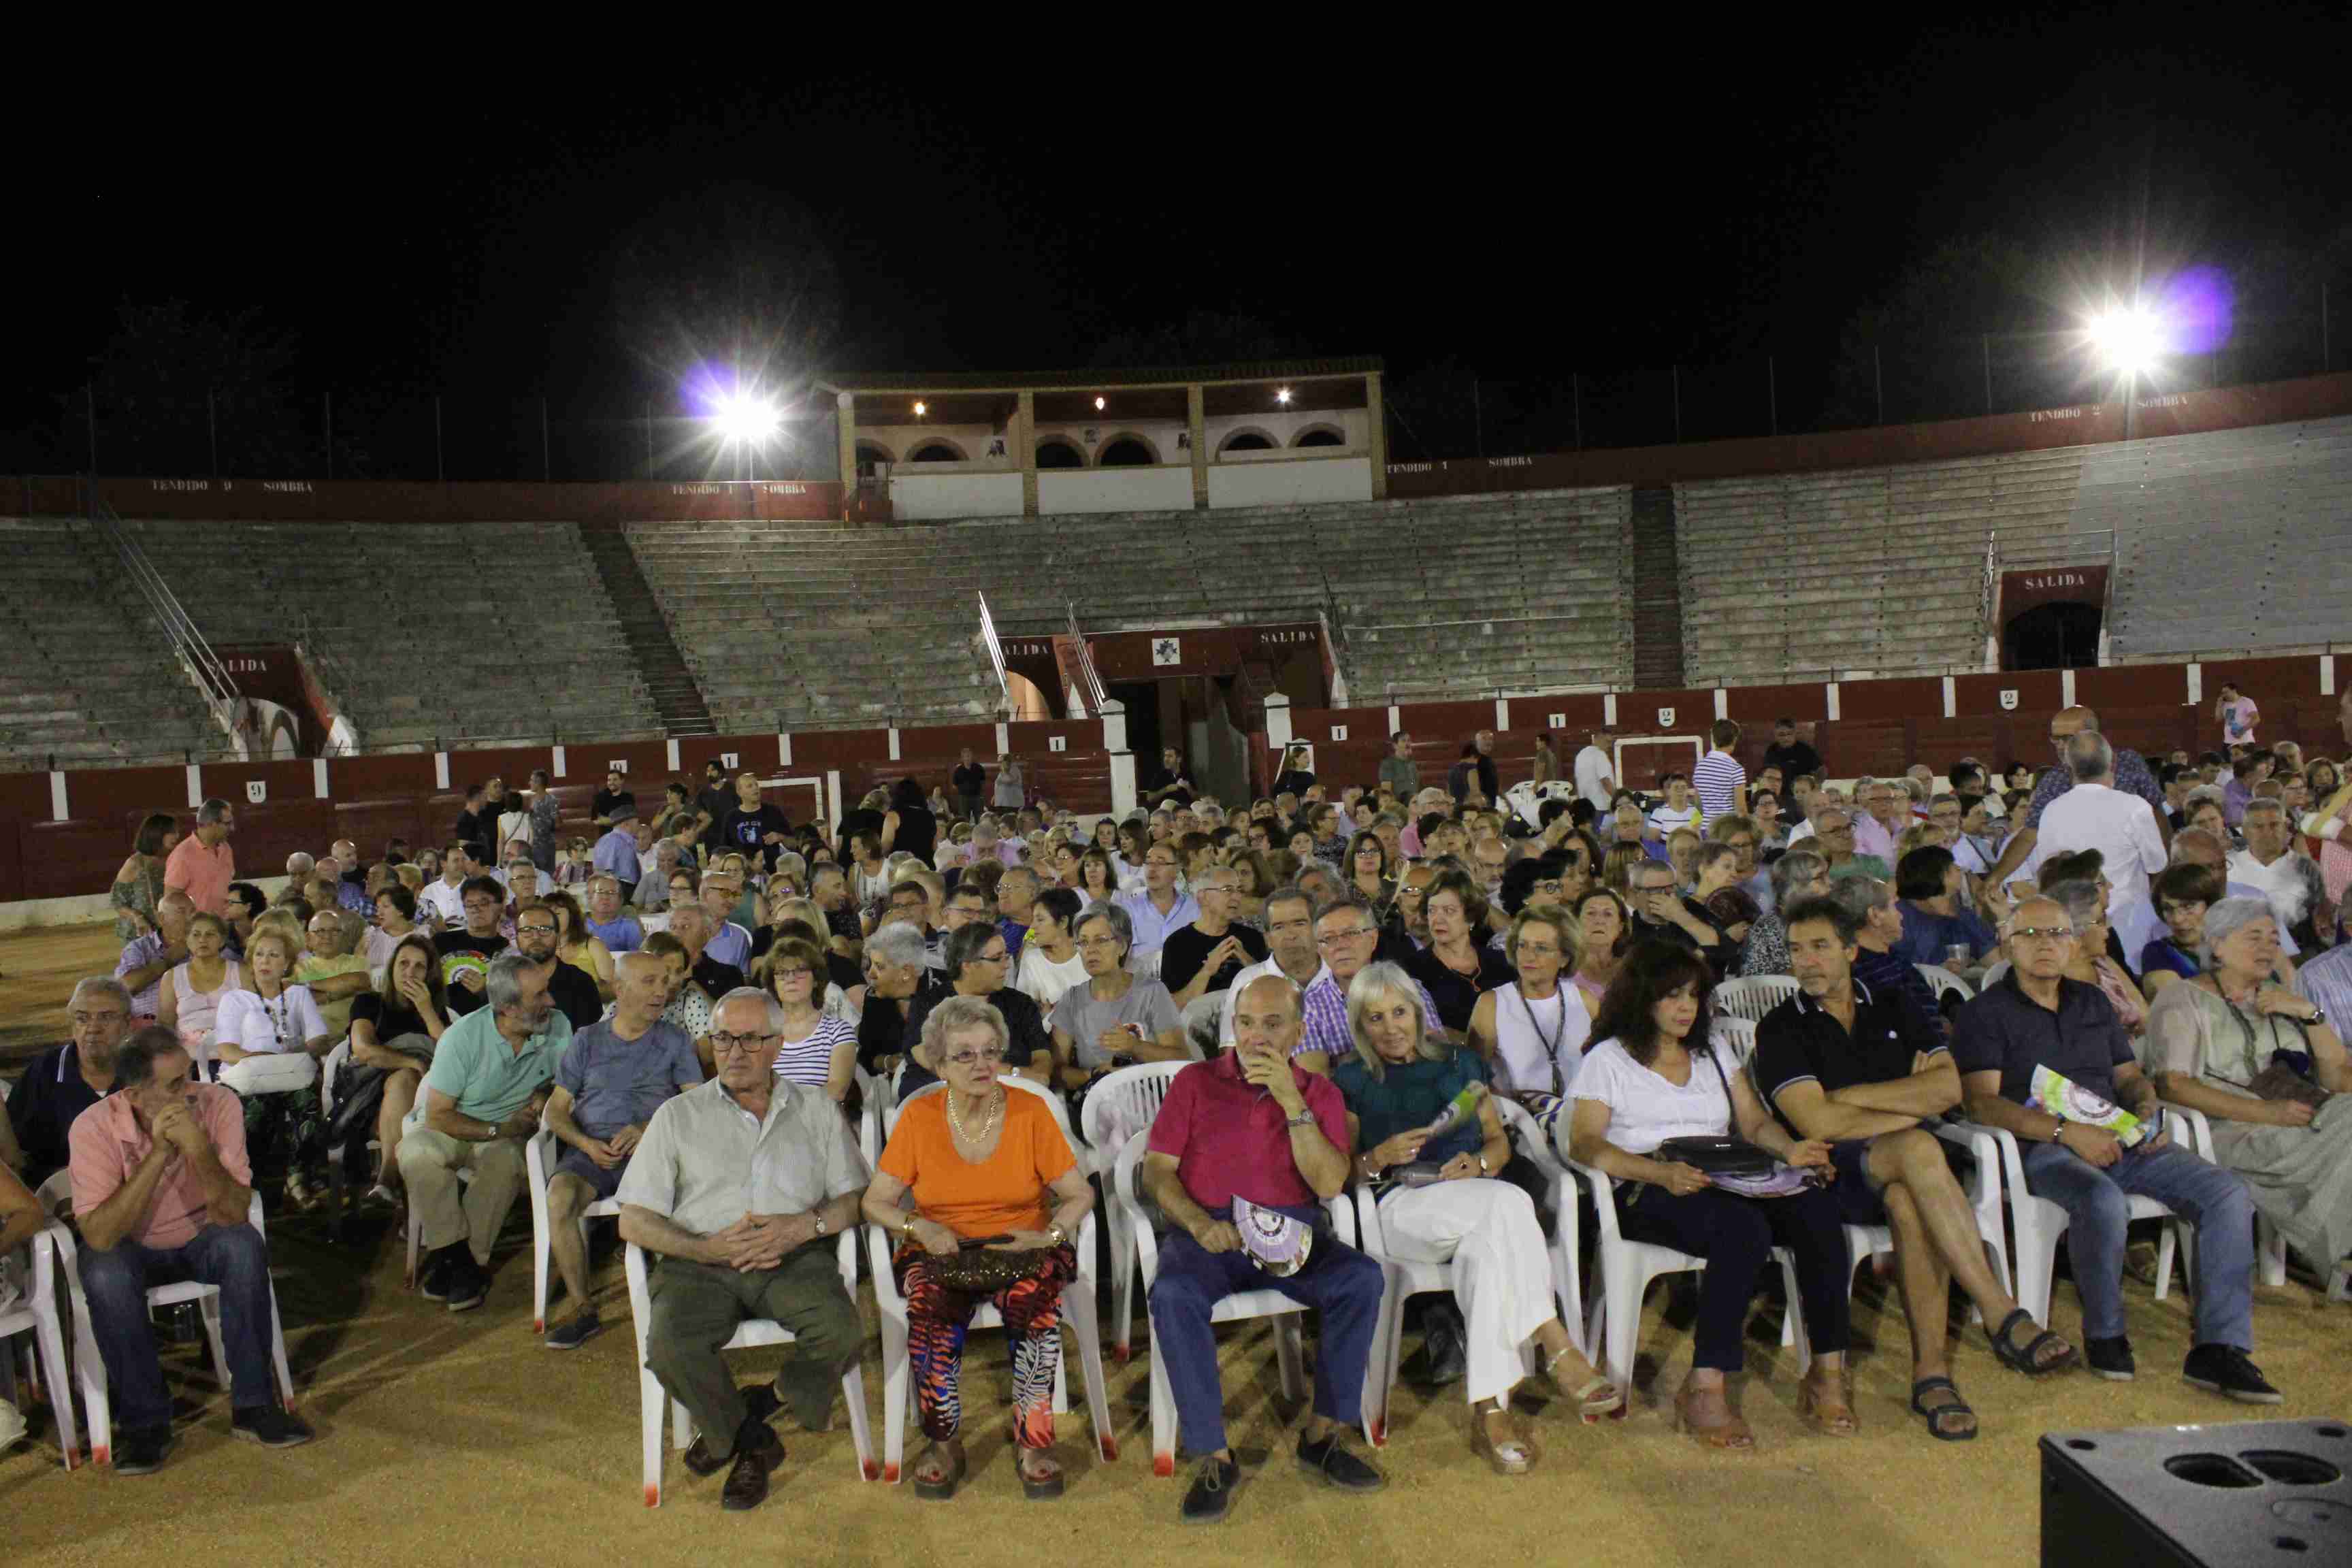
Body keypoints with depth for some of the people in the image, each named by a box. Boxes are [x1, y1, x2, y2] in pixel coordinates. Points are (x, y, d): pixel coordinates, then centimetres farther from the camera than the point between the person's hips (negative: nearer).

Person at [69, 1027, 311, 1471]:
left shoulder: (218, 1103, -21)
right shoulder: (94, 1126, -23)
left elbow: (235, 1214, -24)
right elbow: (99, 1236, -30)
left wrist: (198, 1148, -39)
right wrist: (159, 1154, -36)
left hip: (201, 1237, 1)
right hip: (130, 1247, -1)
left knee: (245, 1247, -30)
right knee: (105, 1277, -32)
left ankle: (253, 1405, -16)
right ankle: (144, 1421, -13)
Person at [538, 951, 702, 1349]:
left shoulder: (675, 1040, 15)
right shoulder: (587, 1040, 17)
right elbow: (556, 1109, 13)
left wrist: (649, 1129, -11)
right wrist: (586, 1144, -7)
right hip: (593, 1150, 1)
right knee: (559, 1195, -32)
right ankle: (583, 1310, -20)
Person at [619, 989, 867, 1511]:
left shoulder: (815, 1110, 16)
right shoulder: (678, 1115, 13)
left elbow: (854, 1198, 9)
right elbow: (633, 1222, 6)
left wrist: (807, 1225, -12)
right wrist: (707, 1248, -11)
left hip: (794, 1258, 0)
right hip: (700, 1262, 0)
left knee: (841, 1330, -29)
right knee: (670, 1347, -31)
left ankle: (742, 1428, -1)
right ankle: (752, 1440, -2)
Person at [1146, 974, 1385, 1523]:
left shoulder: (1320, 1092, 9)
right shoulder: (1195, 1082, 7)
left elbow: (1329, 1184, -5)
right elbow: (1157, 1171, 1)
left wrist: (1291, 1100, -14)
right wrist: (1198, 1222, -19)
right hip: (1208, 1232, -1)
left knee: (1362, 1278, -26)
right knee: (1173, 1296, -33)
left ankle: (1323, 1436, -10)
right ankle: (1215, 1458, -20)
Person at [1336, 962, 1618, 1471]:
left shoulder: (1458, 1062, 22)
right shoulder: (1351, 1081, 11)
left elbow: (1499, 1141, 19)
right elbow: (1341, 1173, 6)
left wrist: (1478, 1163, -4)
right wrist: (1380, 1157, -15)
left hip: (1476, 1202, 3)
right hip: (1404, 1206, -3)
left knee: (1486, 1245, -38)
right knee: (1508, 1203, -35)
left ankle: (1490, 1409, -40)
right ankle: (1557, 1348, -33)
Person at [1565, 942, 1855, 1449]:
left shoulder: (1714, 1054, 26)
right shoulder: (1608, 1060, 7)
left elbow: (1756, 1125, 21)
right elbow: (1583, 1145, -5)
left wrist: (1790, 1150, -3)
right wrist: (1662, 1173, -20)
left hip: (1730, 1184, 5)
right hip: (1647, 1194, -5)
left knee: (1816, 1206, -25)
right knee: (1744, 1227, -36)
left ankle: (1827, 1372, -22)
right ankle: (1705, 1390, -32)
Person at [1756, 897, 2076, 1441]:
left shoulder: (1895, 1008, 16)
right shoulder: (1780, 1029, 4)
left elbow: (1951, 1087, 1)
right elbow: (1817, 1123, -9)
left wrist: (1849, 1096, -5)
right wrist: (1913, 1106, -3)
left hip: (1905, 1167, 3)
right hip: (1836, 1172, -3)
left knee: (1909, 1201, -35)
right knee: (1918, 1149, -35)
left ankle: (1931, 1369, -31)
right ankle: (2003, 1316, -36)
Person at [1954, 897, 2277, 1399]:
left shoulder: (2092, 1002, 23)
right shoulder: (1986, 1013, 2)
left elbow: (2130, 1075, 25)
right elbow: (1981, 1101, -10)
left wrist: (2145, 1108, 0)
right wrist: (2067, 1131, -20)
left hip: (2118, 1139, 6)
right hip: (2042, 1149, -6)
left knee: (2229, 1193, -14)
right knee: (2103, 1201, -36)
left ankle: (2220, 1348, -13)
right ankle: (2104, 1336, -13)